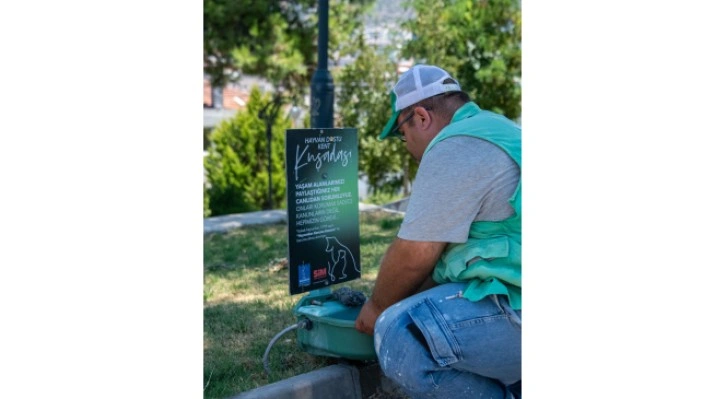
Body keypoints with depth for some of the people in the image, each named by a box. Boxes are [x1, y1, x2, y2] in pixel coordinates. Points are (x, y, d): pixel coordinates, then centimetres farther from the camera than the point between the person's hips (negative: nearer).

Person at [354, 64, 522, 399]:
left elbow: (413, 255, -12)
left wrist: (377, 306, 5)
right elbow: (447, 243, 23)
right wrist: (407, 300, 24)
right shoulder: (493, 131, 20)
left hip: (516, 308, -11)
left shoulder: (456, 146, -13)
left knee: (399, 334, -21)